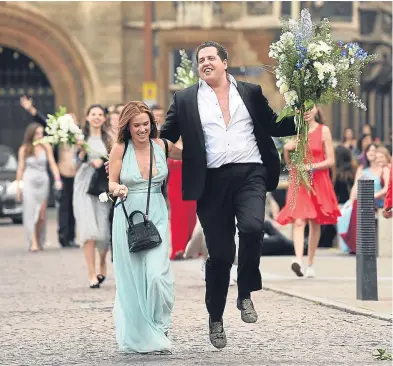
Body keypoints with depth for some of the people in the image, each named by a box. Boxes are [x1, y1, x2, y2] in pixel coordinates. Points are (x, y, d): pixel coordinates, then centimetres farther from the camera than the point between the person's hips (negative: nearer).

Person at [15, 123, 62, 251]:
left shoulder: (46, 147, 2)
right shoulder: (24, 149, 1)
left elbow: (52, 164, 1)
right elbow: (20, 169, 5)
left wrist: (57, 179, -13)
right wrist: (18, 187, 5)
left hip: (43, 182, 1)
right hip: (29, 182, -1)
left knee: (42, 215, 2)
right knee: (31, 213, -8)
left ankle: (40, 242, 14)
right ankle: (33, 243, -11)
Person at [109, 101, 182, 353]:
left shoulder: (161, 146, 2)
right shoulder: (120, 149, -3)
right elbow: (112, 183, 2)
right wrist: (118, 189, -19)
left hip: (157, 216, 1)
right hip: (128, 217, -1)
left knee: (157, 273, -13)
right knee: (133, 278, 3)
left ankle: (160, 328, 8)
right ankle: (138, 337, 18)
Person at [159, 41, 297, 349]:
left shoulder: (250, 92, 12)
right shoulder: (185, 100, 10)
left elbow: (273, 126, 16)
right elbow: (166, 136, 10)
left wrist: (299, 120, 0)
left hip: (250, 174, 0)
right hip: (212, 181, 0)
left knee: (251, 227, -27)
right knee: (220, 253, 1)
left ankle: (246, 294, -5)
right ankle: (215, 318, 21)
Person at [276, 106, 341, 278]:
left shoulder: (323, 130, 2)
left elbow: (330, 161, -3)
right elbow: (288, 162, 10)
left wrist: (312, 166, -16)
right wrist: (287, 150, -9)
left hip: (318, 182, 0)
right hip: (298, 182, 0)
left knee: (315, 223, 6)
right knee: (298, 221, -16)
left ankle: (310, 264, 16)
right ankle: (298, 259, -30)